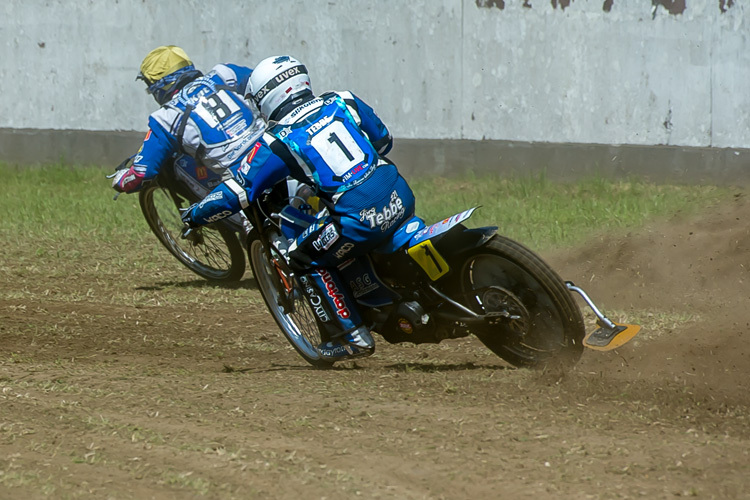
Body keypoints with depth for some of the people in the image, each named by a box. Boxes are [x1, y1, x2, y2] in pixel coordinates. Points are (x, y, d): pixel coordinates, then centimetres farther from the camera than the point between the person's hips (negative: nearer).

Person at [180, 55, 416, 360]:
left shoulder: (276, 143, 1)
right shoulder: (343, 102, 12)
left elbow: (236, 194, 5)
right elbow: (384, 140, 25)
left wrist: (194, 215, 21)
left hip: (359, 218, -6)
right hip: (400, 196, 6)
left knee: (304, 256, 16)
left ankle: (354, 336, 13)